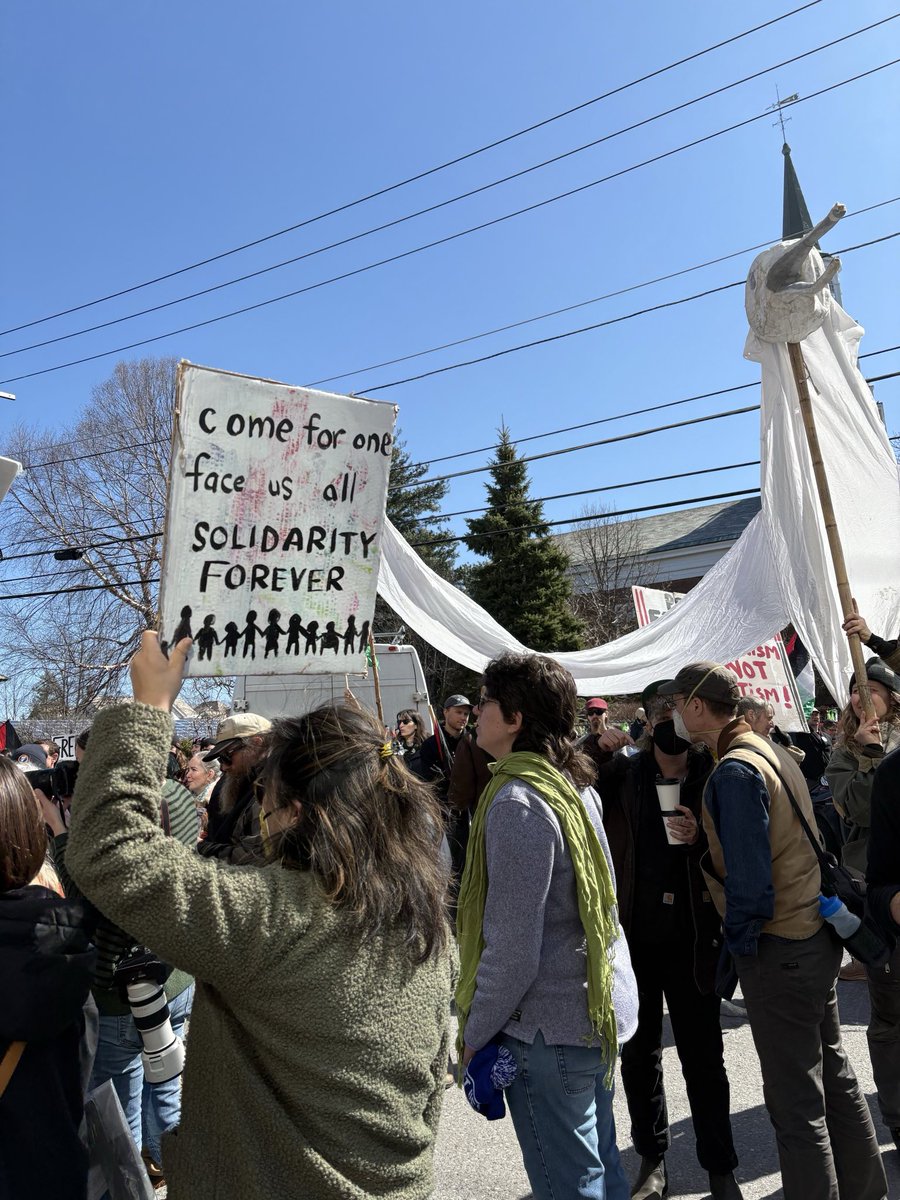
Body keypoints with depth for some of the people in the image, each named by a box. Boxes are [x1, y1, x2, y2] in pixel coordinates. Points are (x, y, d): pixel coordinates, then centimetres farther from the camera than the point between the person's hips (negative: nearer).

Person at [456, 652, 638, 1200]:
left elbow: (513, 949, -24)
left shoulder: (517, 801, -23)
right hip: (599, 1008, 9)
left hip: (549, 1028, -9)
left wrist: (474, 1034, -8)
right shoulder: (578, 785, 4)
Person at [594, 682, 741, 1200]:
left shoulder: (711, 776, -6)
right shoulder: (623, 772, -5)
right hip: (633, 937, 2)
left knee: (704, 1058, 12)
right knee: (639, 1054, 17)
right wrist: (597, 750, -19)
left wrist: (701, 840, -23)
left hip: (692, 939, -1)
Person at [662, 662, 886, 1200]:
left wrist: (739, 940, -10)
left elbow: (750, 878, -23)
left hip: (778, 950, -10)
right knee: (835, 1077, 23)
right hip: (818, 934, 10)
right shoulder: (776, 752, 6)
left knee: (796, 1102, 5)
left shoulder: (733, 773, -22)